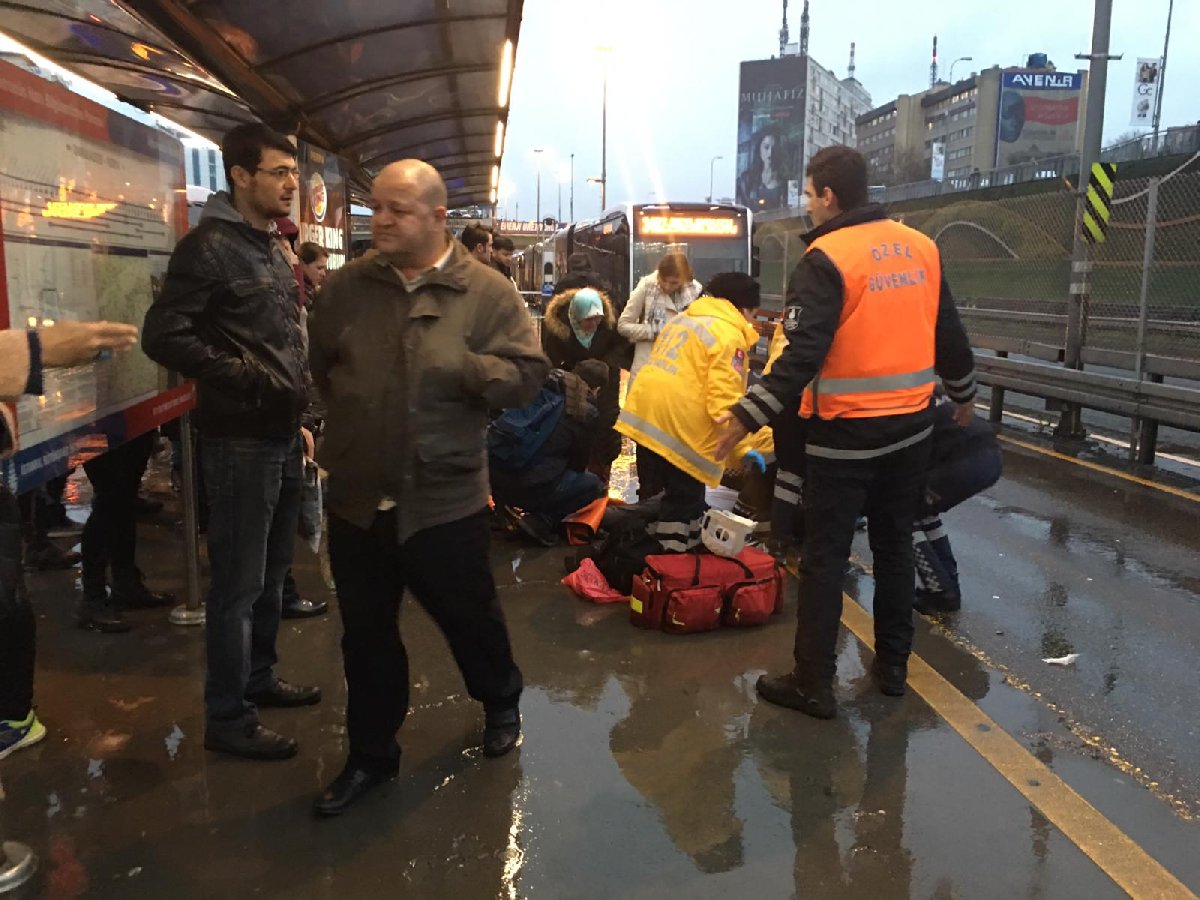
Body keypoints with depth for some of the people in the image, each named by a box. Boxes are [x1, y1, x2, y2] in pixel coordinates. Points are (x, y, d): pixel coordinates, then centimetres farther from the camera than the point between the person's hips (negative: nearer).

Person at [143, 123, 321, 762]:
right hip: (239, 442, -9)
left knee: (273, 570, 19)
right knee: (238, 582, 0)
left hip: (281, 437, 9)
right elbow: (163, 337, -19)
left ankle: (259, 677, 35)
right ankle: (227, 718, 13)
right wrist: (246, 379, -21)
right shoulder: (209, 246, -13)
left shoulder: (272, 250, 15)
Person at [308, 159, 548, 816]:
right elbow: (312, 364, 15)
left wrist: (461, 367, -25)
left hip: (445, 499, -3)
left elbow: (527, 375, -12)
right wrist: (346, 418, 6)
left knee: (470, 617, 16)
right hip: (356, 498, 4)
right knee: (366, 636, 15)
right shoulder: (345, 288, 3)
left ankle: (501, 705, 46)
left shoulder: (487, 292, -7)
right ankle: (371, 754, 34)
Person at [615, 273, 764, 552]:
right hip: (679, 426, -9)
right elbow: (723, 398, -18)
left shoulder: (681, 319, 19)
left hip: (644, 415, 9)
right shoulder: (729, 335, -9)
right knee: (684, 500, 4)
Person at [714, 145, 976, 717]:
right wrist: (963, 394, 28)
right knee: (895, 546, 18)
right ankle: (893, 666, 29)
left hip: (846, 433, -6)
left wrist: (748, 415, -22)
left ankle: (813, 684, 10)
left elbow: (804, 354, -23)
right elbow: (949, 334, 14)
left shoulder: (827, 258, -14)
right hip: (911, 424, 7)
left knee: (824, 557, 3)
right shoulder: (921, 247, 7)